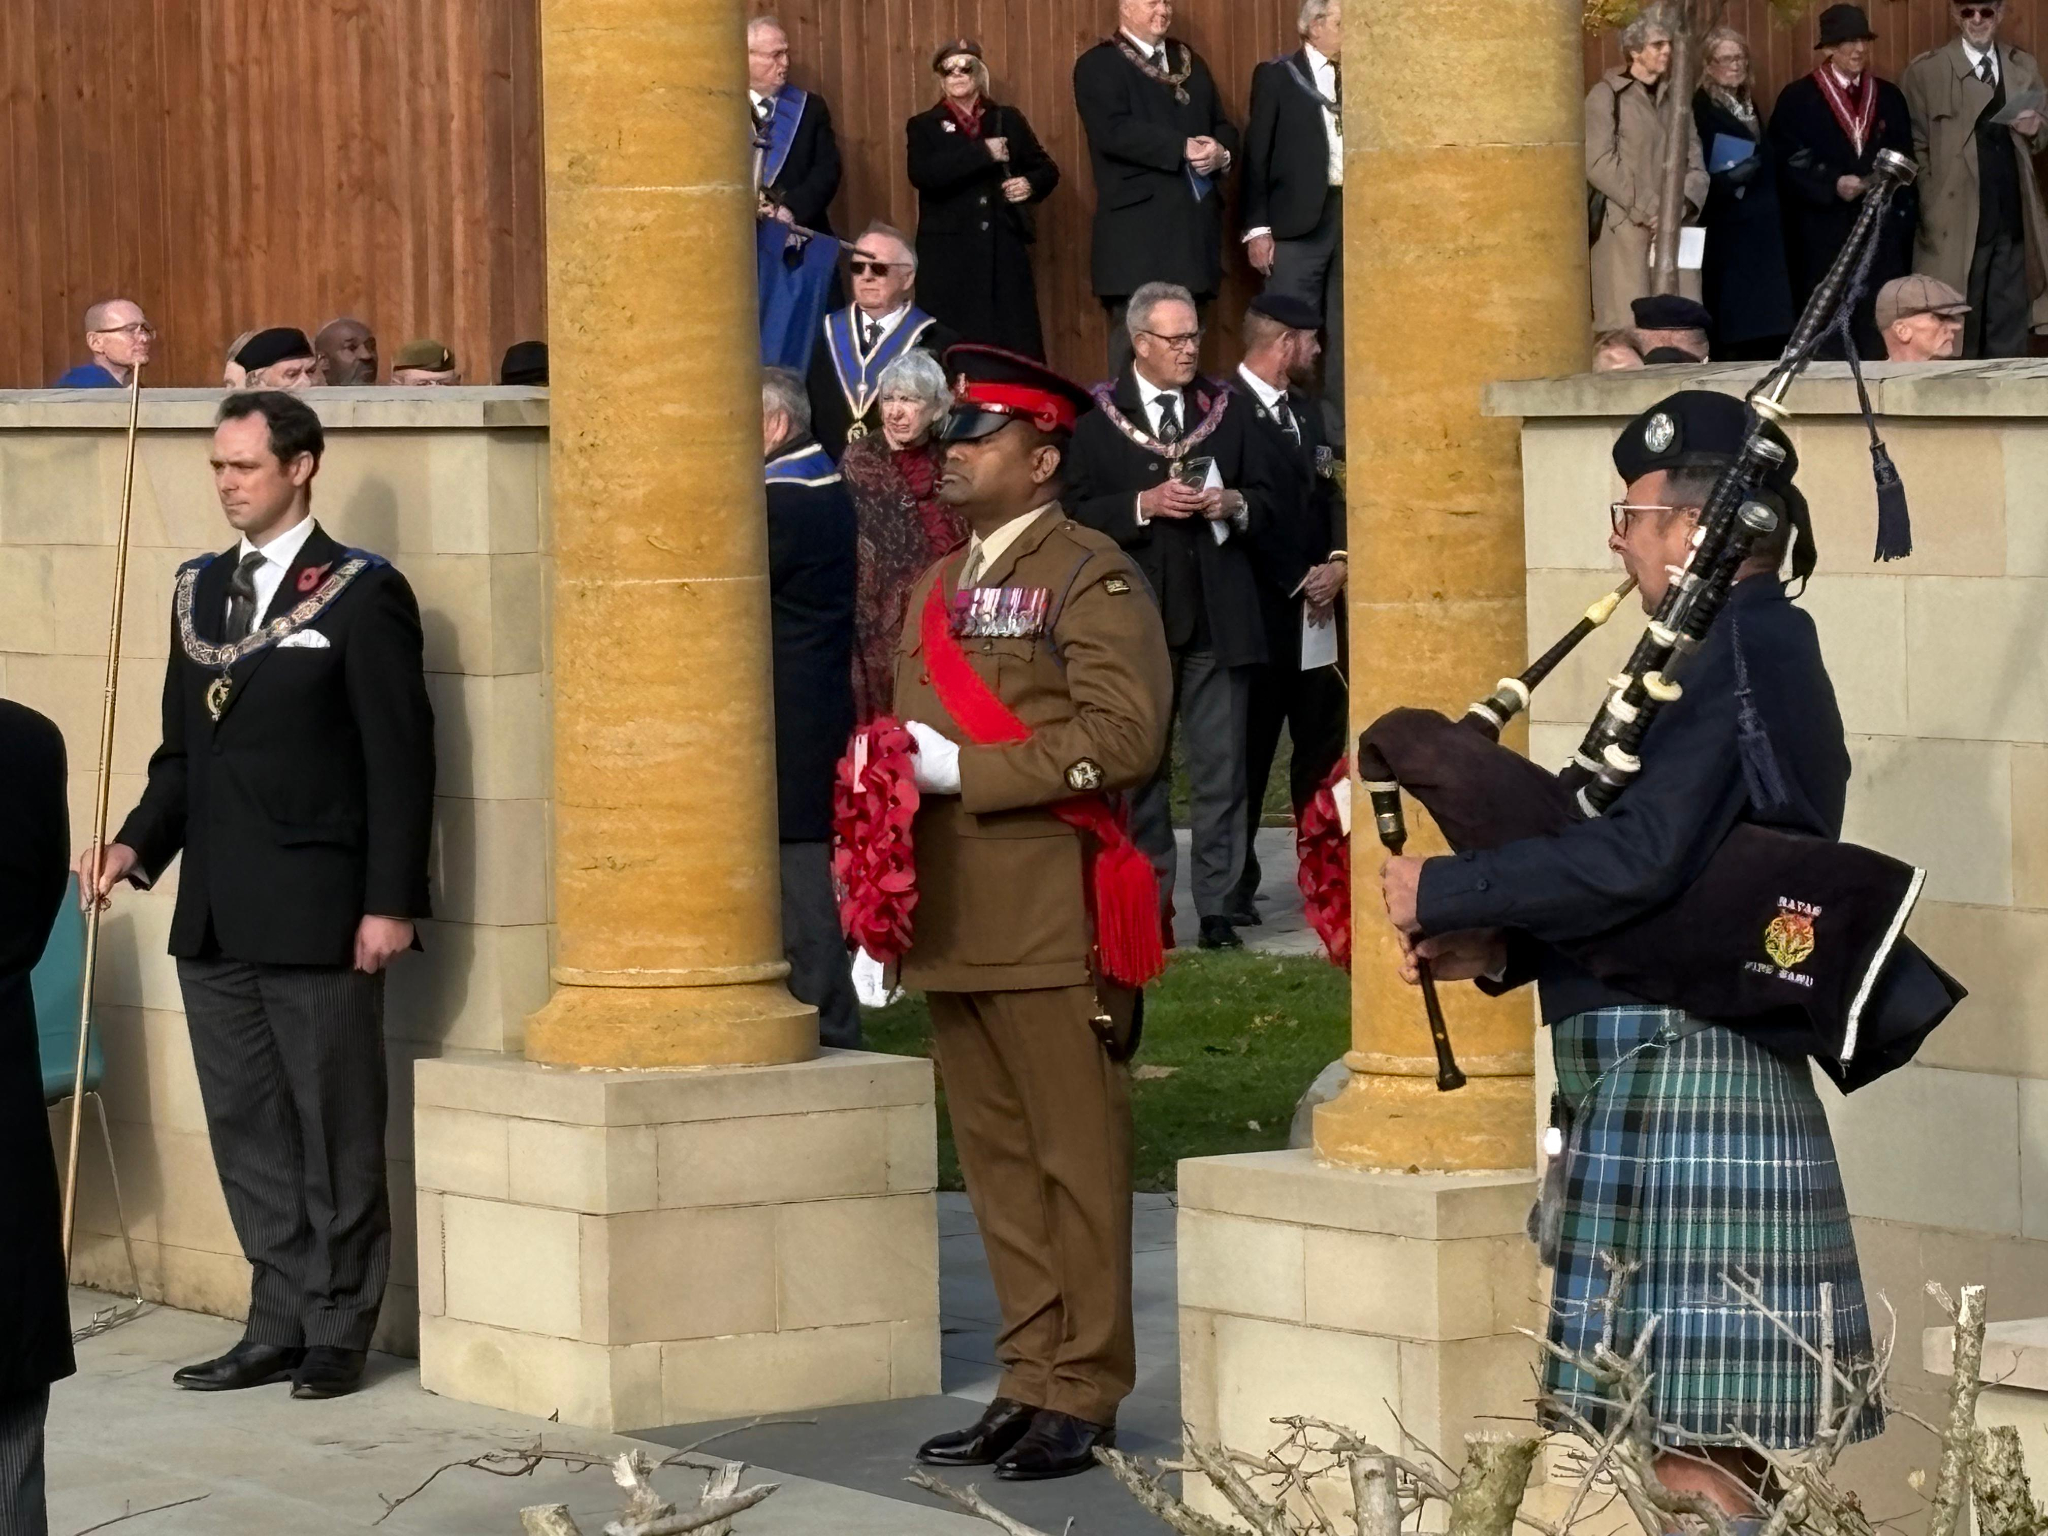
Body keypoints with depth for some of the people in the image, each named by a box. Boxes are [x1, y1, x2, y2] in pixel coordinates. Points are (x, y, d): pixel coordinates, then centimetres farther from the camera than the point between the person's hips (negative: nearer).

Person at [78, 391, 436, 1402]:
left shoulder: (362, 595, -5)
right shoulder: (198, 589, 14)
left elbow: (399, 758, -8)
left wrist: (390, 901, -13)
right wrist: (138, 846, 2)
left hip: (317, 917, -6)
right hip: (215, 917, 6)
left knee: (335, 1133, 2)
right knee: (247, 1131, 9)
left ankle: (337, 1332, 9)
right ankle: (280, 1326, 16)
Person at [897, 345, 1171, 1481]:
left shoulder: (1092, 578, -5)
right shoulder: (938, 590, 20)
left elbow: (1124, 736, -16)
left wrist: (963, 771, -16)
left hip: (1050, 920, -8)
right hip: (953, 921, 8)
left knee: (1076, 1160, -2)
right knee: (997, 1161, 10)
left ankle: (1082, 1396, 1)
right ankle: (1029, 1380, 15)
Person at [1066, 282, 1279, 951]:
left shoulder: (1226, 410, 12)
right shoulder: (1099, 419, 2)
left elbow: (1265, 498, 14)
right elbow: (1080, 511, -4)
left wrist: (1234, 505, -6)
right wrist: (1145, 506, -16)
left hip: (1219, 614, 2)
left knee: (1220, 768, 0)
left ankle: (1217, 907, 3)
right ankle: (1148, 905, 11)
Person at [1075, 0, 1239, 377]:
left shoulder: (1190, 62, 21)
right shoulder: (1098, 66, 0)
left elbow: (1223, 127, 19)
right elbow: (1114, 132, -14)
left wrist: (1221, 154, -5)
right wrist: (1183, 149, -18)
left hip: (1196, 221, 6)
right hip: (1138, 224, -6)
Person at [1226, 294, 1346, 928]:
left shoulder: (1305, 413, 18)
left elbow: (1329, 496, 17)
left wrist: (1338, 561, -2)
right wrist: (1300, 582, -12)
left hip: (1318, 604, 8)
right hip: (1260, 608, -8)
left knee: (1323, 744, 7)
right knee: (1248, 750, -2)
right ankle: (1235, 884, 3)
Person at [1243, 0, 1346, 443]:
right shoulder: (1276, 76, 3)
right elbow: (1258, 153, 1)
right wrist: (1257, 228, -6)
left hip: (1354, 213, 3)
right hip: (1299, 219, -3)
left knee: (1344, 332, 4)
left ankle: (1338, 432, 8)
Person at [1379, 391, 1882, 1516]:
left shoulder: (1741, 653, -15)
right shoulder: (1759, 645, 17)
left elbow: (1641, 859, -24)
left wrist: (1447, 892, -14)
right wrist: (1499, 947, 9)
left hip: (1674, 1072, -10)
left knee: (1690, 1450, -7)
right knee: (1710, 1440, 12)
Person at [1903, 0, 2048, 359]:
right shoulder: (1925, 72, -1)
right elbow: (1915, 150, -1)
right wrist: (1931, 213, -7)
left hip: (2014, 218, 4)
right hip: (1957, 222, -4)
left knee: (2011, 330, 8)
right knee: (1958, 332, 2)